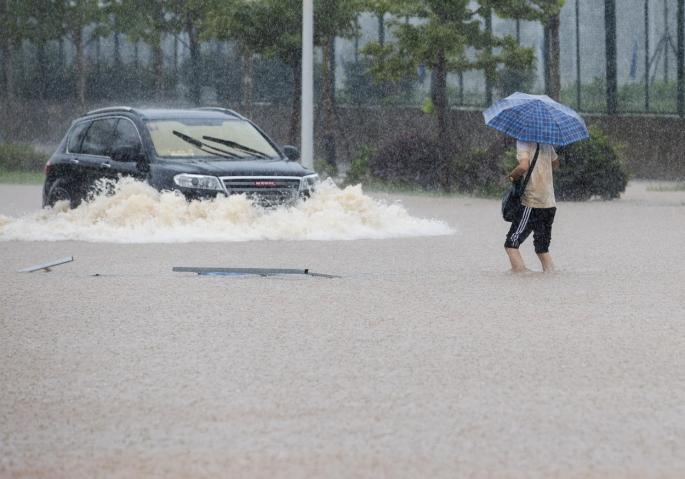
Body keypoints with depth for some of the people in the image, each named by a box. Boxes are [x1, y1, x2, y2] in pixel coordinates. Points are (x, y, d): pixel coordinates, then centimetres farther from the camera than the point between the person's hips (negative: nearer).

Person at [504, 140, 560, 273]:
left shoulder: (523, 141, -9)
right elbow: (556, 163, 27)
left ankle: (521, 272, -16)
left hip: (532, 203, -7)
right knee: (542, 248, 17)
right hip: (550, 204, 7)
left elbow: (524, 166, -24)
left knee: (511, 245, -2)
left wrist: (512, 175, -7)